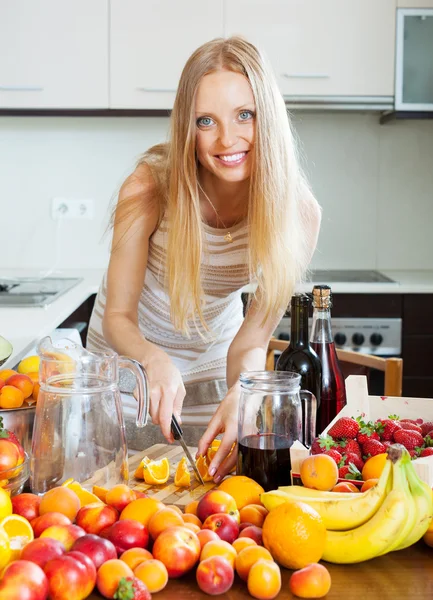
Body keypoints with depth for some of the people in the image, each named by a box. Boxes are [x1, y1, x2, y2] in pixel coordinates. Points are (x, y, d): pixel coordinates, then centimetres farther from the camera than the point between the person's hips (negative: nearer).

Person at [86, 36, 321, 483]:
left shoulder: (298, 213, -25)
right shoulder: (150, 188, -29)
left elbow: (251, 341, -22)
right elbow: (118, 315, -22)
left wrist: (239, 396, -44)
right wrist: (155, 359, -44)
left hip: (212, 364, 1)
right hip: (129, 351, -1)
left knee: (213, 476, 16)